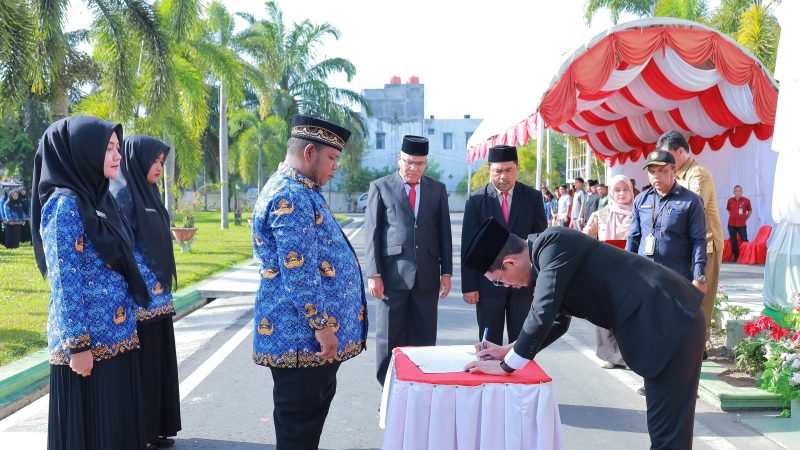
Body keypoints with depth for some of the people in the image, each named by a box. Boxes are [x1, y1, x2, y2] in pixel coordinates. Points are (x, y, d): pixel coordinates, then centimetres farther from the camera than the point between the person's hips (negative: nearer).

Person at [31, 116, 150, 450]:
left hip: (116, 335, 8)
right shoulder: (64, 204, -14)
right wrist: (77, 345, -18)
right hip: (88, 340, -8)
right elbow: (64, 282, -17)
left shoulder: (99, 199, 11)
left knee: (117, 423, 16)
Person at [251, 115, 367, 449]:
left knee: (313, 410, 21)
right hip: (304, 336, -11)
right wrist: (322, 325, -20)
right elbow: (298, 273, -25)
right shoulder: (291, 196, -19)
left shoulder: (299, 191, 16)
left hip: (308, 334, 11)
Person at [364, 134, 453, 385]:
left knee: (424, 340, 7)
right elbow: (372, 233, 0)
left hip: (427, 277, 2)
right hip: (393, 275, -2)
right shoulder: (380, 187, 4)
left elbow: (444, 233, 12)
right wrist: (374, 274, -6)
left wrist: (446, 272, 5)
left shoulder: (437, 189, 11)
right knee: (390, 339, 5)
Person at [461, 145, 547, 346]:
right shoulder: (476, 199, -3)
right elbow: (468, 246, -3)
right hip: (488, 282, -1)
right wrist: (468, 285, -7)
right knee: (489, 344, 9)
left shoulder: (533, 197, 2)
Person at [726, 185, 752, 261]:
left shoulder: (746, 200, -4)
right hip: (731, 224, 2)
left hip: (742, 225, -2)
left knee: (744, 240, -3)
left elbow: (750, 211, 10)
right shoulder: (730, 200, 1)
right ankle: (736, 256, 17)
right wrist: (732, 217, 9)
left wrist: (745, 218, 4)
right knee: (733, 241, 6)